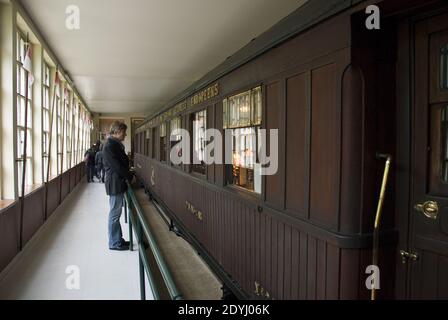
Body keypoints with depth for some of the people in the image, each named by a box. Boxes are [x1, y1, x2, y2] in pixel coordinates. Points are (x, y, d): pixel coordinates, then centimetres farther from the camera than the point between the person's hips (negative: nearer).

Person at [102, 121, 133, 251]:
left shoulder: (116, 144, 13)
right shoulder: (109, 146, -17)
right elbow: (116, 166, -20)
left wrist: (128, 174, 5)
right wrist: (130, 177, -11)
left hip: (119, 183, 9)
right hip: (115, 184, -9)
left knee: (116, 213, 15)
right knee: (114, 214, 0)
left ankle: (118, 239, 25)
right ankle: (114, 243, 10)